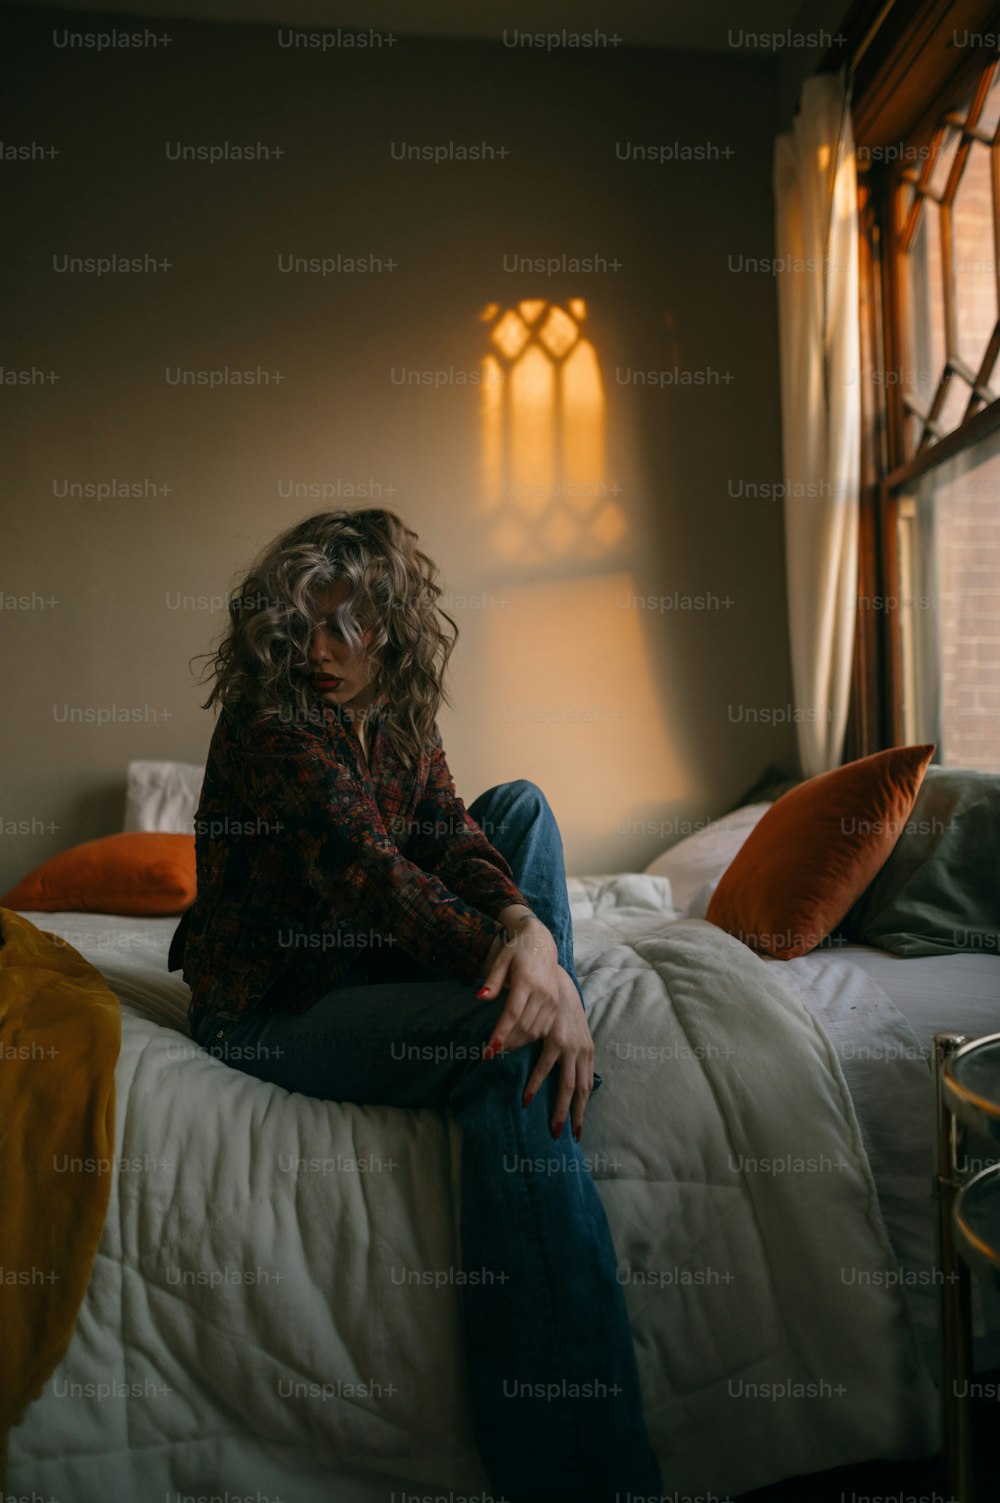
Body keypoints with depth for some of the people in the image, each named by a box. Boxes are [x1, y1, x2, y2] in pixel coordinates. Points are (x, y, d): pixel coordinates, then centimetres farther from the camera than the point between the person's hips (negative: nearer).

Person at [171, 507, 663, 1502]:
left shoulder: (398, 721, 4)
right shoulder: (270, 727, -19)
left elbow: (454, 839, -10)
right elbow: (374, 875, -31)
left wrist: (527, 926, -33)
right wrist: (520, 972, -42)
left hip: (362, 965, 8)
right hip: (267, 1008, -8)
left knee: (524, 803, 1)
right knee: (508, 1040, -34)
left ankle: (558, 1042, -10)